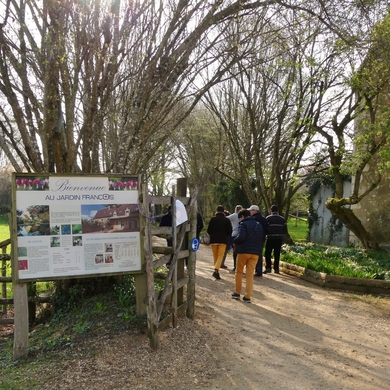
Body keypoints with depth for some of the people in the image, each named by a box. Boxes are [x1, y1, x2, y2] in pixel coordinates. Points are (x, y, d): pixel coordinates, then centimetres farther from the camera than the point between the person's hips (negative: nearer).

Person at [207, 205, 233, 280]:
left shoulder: (213, 219, -5)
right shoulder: (226, 220, -2)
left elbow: (209, 230, -4)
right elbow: (229, 231, 1)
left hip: (214, 240, 1)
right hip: (223, 240, -1)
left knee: (215, 256, 13)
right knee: (220, 256, -2)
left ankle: (216, 271, 18)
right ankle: (216, 270, -20)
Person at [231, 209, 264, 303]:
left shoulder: (243, 224, -6)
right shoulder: (259, 225, 16)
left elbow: (241, 237, -20)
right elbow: (263, 239, 15)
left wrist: (235, 242, -2)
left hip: (244, 251, -5)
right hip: (256, 253, 5)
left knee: (239, 272, 13)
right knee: (250, 274, 7)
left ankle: (237, 293, 18)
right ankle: (248, 296, 4)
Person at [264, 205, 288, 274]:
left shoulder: (268, 218, -4)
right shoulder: (282, 219, 7)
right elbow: (285, 230, 6)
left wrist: (266, 234, 10)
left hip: (270, 239, -3)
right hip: (279, 239, 3)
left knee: (268, 253, 5)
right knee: (277, 254, 10)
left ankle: (268, 268, -4)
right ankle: (276, 269, 11)